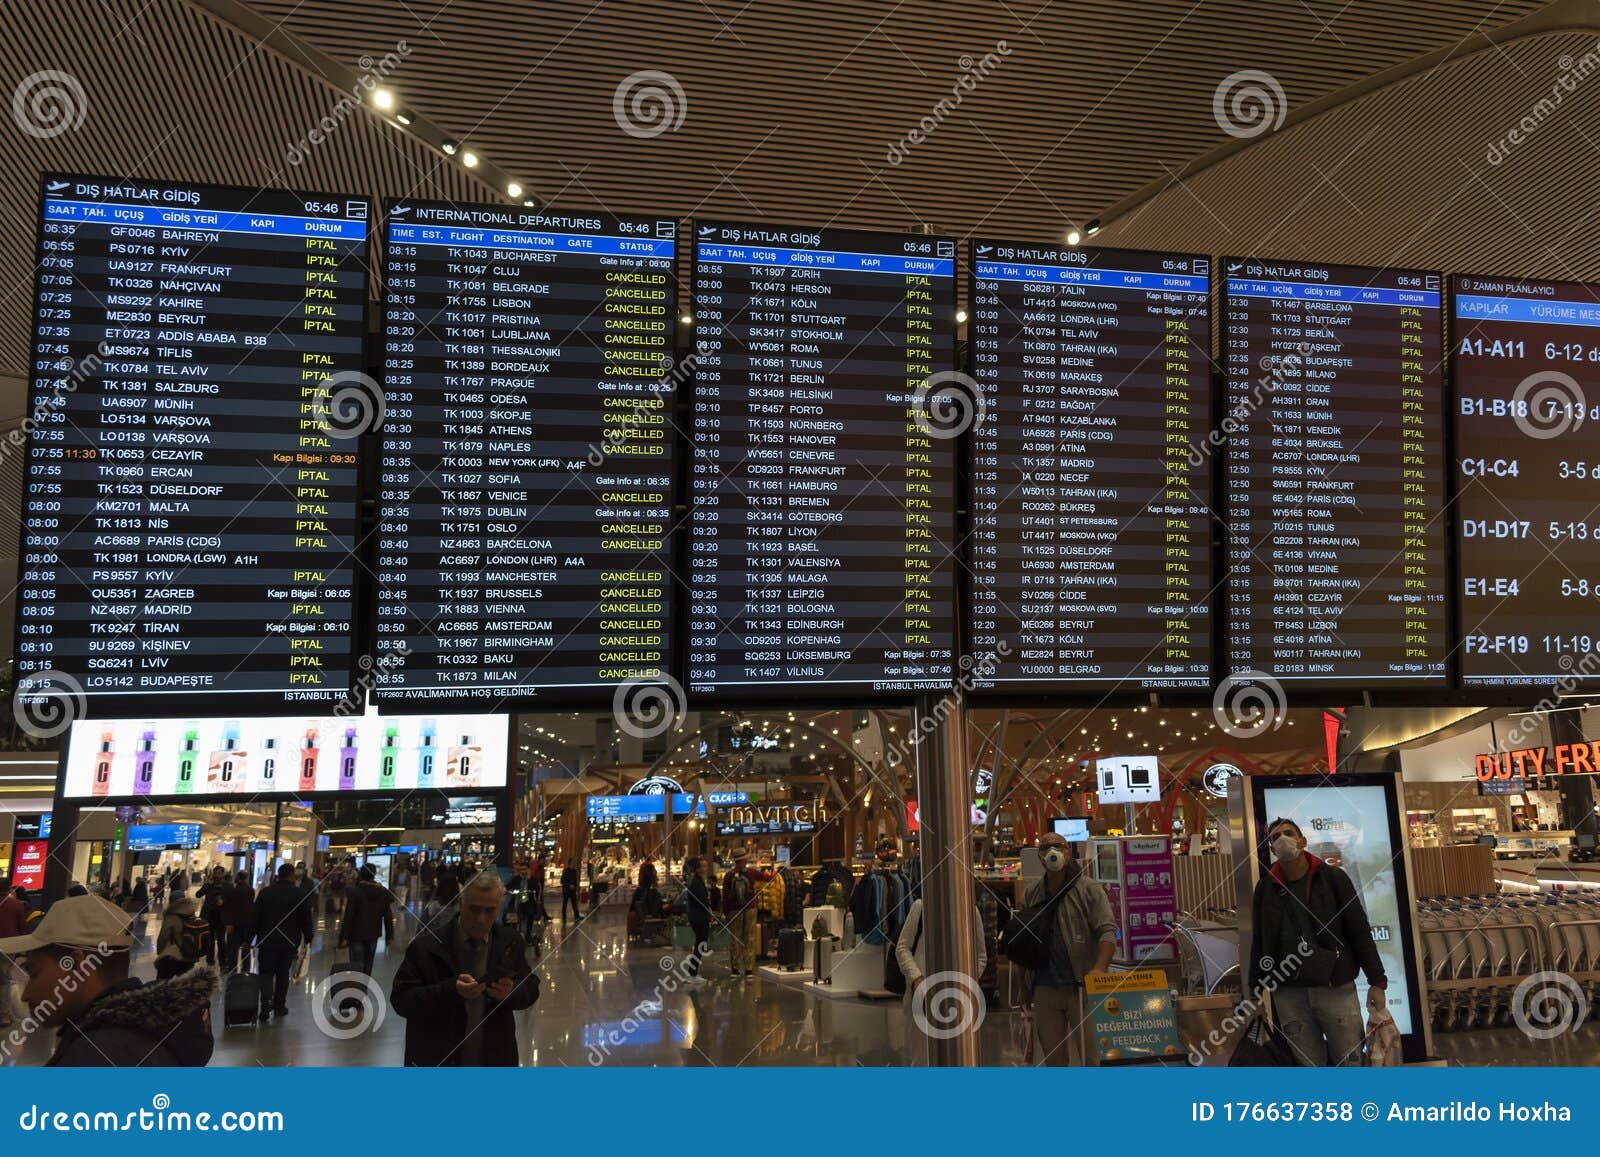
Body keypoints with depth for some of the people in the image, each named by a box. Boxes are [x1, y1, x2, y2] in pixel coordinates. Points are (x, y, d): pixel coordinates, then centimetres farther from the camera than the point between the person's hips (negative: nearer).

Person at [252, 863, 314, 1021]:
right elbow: (306, 919, -3)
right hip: (290, 941, 0)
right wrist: (308, 937, 11)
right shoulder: (299, 894, -6)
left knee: (266, 972, 5)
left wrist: (250, 936, 8)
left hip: (267, 941, 0)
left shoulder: (265, 892, -2)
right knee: (283, 973, 13)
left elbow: (255, 917, 0)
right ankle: (279, 1006, 18)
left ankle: (266, 1005, -14)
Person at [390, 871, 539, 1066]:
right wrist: (451, 990, -28)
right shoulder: (428, 943, -12)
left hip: (494, 1059, 3)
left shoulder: (510, 942, -1)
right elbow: (401, 999, -13)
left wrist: (512, 991, -17)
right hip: (436, 1059, -3)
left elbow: (531, 988, 7)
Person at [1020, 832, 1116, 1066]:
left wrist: (1099, 968, -27)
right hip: (1044, 989, 4)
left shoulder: (1089, 889, -2)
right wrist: (1025, 986, 14)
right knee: (1052, 1053, 10)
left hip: (1081, 987, -4)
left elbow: (1108, 931, -11)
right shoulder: (1032, 895, 11)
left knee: (1090, 1052, -2)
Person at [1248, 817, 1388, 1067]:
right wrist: (1255, 993, 9)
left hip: (1337, 987, -1)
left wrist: (1377, 983, -2)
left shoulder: (1333, 877, 3)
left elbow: (1360, 932, 3)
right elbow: (1258, 944, 11)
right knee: (1308, 1066, 4)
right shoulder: (1266, 888, 7)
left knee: (1350, 1062, 1)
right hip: (1288, 994, 1)